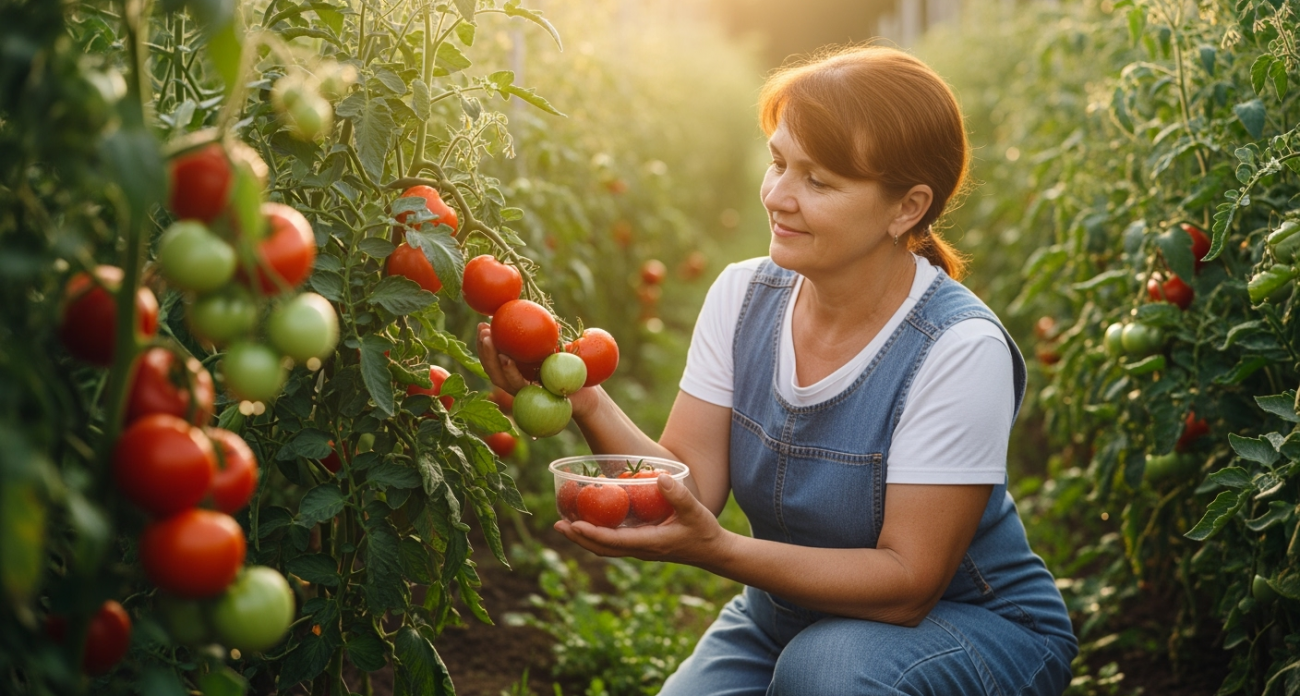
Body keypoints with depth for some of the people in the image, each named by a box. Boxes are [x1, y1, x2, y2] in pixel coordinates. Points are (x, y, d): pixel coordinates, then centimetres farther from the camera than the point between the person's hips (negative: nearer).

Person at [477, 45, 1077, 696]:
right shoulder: (742, 297, -7)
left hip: (969, 624, -4)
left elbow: (907, 584, -24)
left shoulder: (960, 350, -24)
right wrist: (588, 404, -30)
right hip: (785, 616, 4)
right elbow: (693, 487, -12)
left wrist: (716, 549, -36)